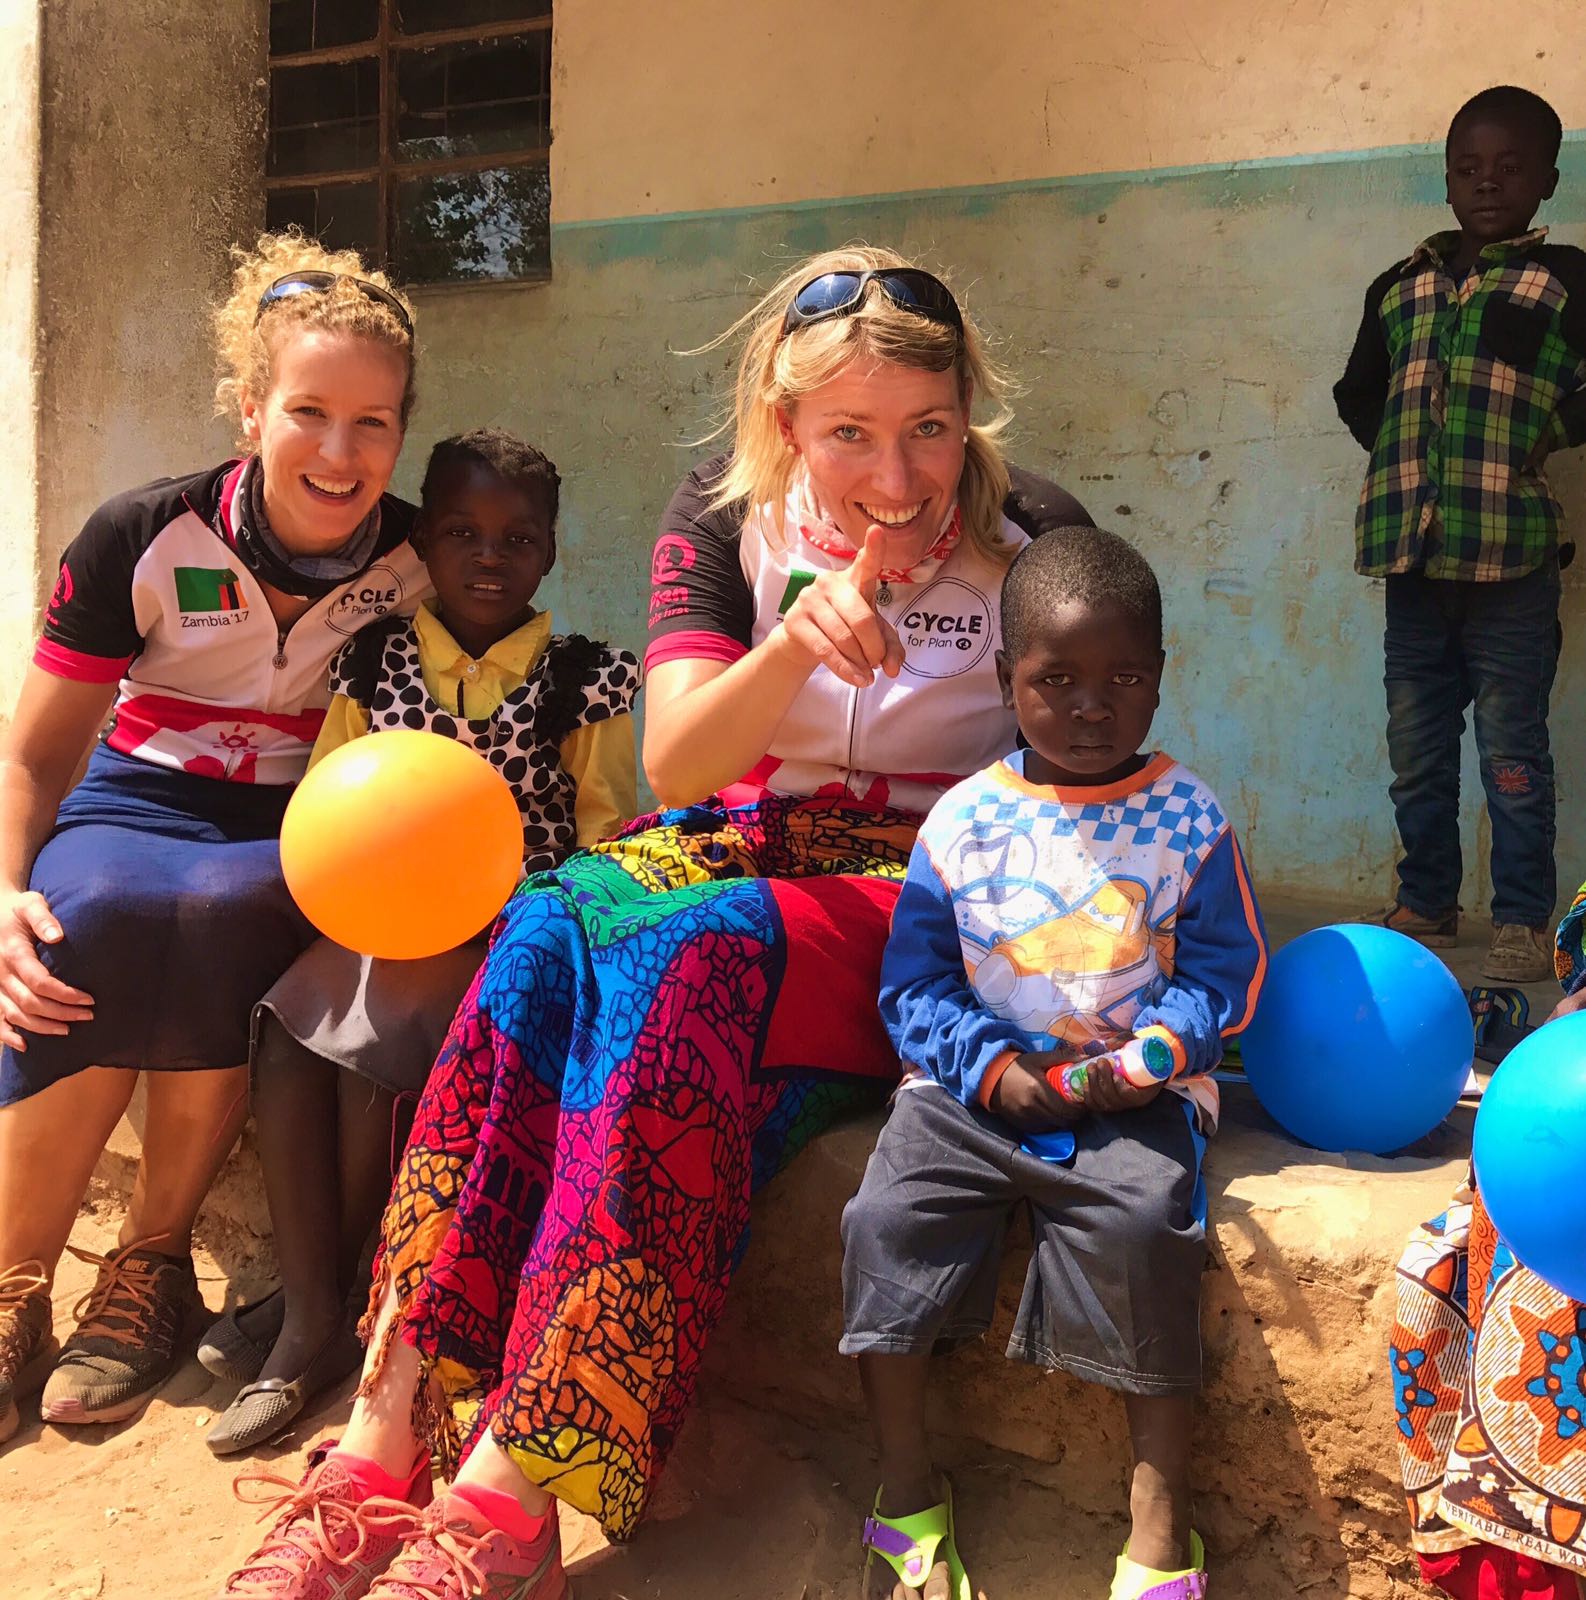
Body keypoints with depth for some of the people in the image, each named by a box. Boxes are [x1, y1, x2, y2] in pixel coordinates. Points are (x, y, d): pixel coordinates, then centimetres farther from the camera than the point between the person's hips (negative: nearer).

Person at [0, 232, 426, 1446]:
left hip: (304, 843, 0)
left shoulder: (419, 564, -5)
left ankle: (154, 1263, -14)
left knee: (215, 911, -35)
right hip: (141, 804, 0)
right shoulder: (143, 541, -8)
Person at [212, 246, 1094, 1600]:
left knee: (689, 958, -35)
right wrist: (796, 641, -25)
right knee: (551, 923, -30)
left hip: (925, 899, -3)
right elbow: (676, 767, -7)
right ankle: (384, 1441, -31)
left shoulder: (1036, 541, -3)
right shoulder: (727, 523, 2)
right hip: (737, 851, 3)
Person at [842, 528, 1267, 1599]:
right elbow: (914, 986, 4)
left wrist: (1146, 1056, -15)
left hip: (1138, 1088, -1)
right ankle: (907, 1494, 1)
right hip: (982, 1079, 2)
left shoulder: (1186, 817, 1)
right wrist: (996, 1068, -12)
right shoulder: (962, 821, 2)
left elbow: (1226, 970, 2)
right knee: (890, 1216, -19)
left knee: (1141, 1226, -28)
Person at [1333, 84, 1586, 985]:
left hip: (1510, 558, -4)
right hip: (1413, 555, 4)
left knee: (1512, 751, -2)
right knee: (1417, 752, 11)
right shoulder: (1400, 287, 15)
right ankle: (1426, 904, 24)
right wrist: (1401, 451, 11)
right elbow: (1358, 394, 23)